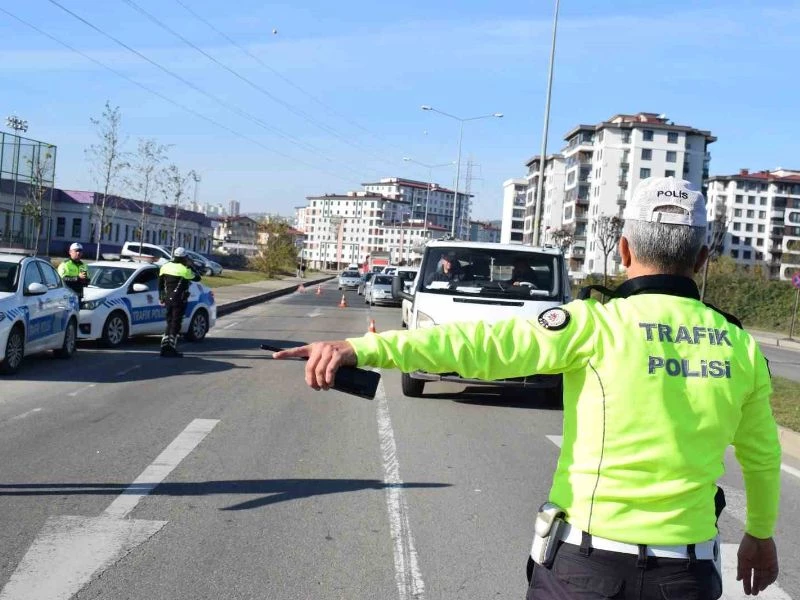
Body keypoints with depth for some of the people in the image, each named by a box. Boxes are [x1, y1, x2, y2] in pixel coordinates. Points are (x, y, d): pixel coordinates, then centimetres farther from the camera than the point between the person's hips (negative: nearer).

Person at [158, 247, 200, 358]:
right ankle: (172, 349, -3)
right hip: (179, 300, -6)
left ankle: (164, 346, 12)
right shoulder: (184, 270, -14)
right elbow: (197, 278, -1)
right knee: (175, 324, -2)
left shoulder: (165, 267, 6)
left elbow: (160, 284, 12)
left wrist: (161, 297, 21)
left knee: (170, 323, 16)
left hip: (168, 299, 6)